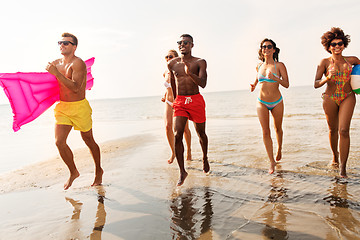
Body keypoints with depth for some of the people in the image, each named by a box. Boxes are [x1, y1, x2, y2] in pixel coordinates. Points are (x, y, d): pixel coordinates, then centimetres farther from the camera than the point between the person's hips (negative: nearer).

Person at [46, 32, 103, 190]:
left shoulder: (78, 63, -14)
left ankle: (98, 171, 30)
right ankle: (73, 172, 16)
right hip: (62, 107, 6)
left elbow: (75, 87, -26)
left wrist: (57, 73, -28)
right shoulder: (56, 64, 8)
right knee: (59, 142, -6)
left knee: (88, 140, 9)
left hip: (79, 107, -5)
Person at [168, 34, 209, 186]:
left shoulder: (200, 62, -1)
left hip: (196, 101, -1)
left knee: (201, 133, 14)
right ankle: (182, 172, -6)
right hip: (179, 102, 1)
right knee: (177, 135, -14)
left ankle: (205, 158, 43)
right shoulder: (172, 64, 7)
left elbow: (203, 83, -14)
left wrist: (189, 73, -30)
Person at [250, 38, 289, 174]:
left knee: (278, 129, 15)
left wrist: (275, 78, -27)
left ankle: (279, 149, 45)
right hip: (262, 102, 2)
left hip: (277, 102, -2)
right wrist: (254, 86, 0)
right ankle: (272, 162, 4)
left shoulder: (279, 65, -6)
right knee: (265, 132, -5)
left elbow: (286, 84, -11)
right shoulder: (259, 66, 4)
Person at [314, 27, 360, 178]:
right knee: (333, 130, 12)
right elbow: (316, 84, -7)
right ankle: (335, 156, 39)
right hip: (330, 98, 0)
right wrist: (328, 78, -26)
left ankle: (342, 167, -6)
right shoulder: (325, 62, -1)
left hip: (347, 98, 1)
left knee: (343, 130, -13)